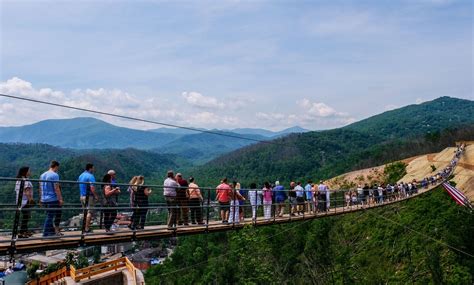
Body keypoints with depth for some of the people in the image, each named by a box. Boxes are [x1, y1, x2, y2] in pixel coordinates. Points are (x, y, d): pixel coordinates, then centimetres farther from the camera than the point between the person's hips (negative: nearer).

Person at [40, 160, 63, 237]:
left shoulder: (42, 175, 14)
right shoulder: (55, 175, -11)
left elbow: (40, 188, 19)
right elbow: (56, 188, -16)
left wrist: (41, 198, 26)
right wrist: (60, 199, -15)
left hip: (44, 199, 8)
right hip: (53, 199, -8)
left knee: (49, 216, 15)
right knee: (50, 216, -4)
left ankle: (52, 231, 21)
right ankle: (46, 234, -3)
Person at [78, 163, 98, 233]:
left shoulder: (81, 175, 12)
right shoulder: (90, 176, -15)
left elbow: (79, 185, 20)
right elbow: (92, 188, -22)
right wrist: (96, 195, -15)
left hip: (82, 196, 9)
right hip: (89, 196, -9)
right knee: (90, 212, -5)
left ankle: (85, 227, 20)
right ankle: (87, 229, -7)